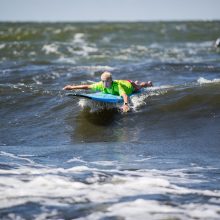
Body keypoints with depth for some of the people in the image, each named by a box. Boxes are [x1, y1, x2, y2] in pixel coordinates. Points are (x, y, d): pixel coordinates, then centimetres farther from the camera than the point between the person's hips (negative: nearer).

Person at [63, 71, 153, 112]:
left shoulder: (117, 86, -52)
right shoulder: (101, 85, -37)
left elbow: (125, 95, -68)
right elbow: (87, 86, -33)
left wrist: (126, 104, -88)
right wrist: (72, 87, -35)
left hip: (129, 85, -4)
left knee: (139, 86, 33)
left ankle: (148, 83, 67)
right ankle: (136, 82, 76)